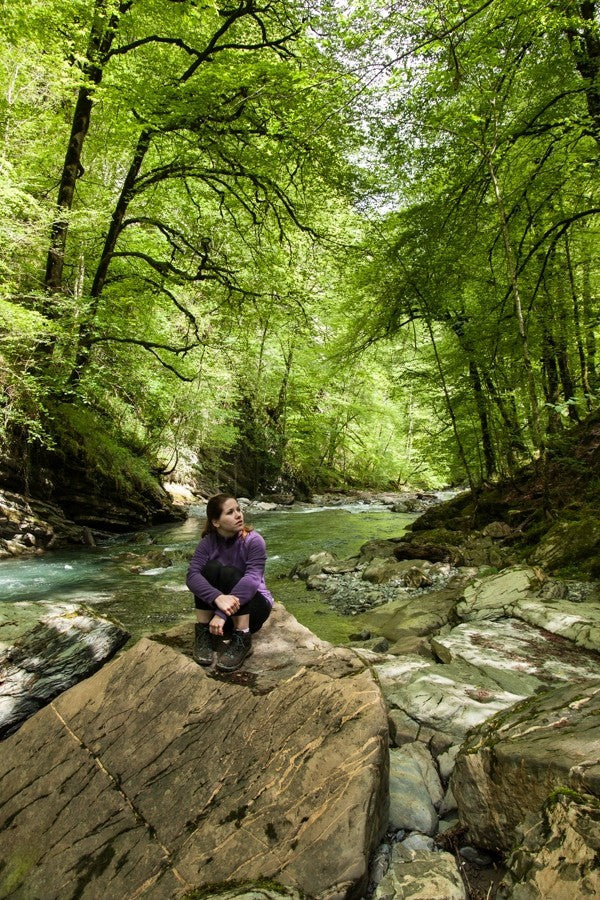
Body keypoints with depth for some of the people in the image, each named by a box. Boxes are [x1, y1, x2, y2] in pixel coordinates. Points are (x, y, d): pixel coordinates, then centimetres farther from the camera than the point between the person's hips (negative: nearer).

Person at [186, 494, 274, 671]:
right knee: (211, 568, -24)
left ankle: (242, 640, -21)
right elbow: (192, 576, -27)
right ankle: (203, 633, -16)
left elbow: (252, 580, -33)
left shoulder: (253, 541, -19)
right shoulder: (207, 543, -11)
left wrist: (222, 614, -44)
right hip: (217, 606, 2)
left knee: (229, 572, -29)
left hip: (253, 605, -2)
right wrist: (218, 598, -47)